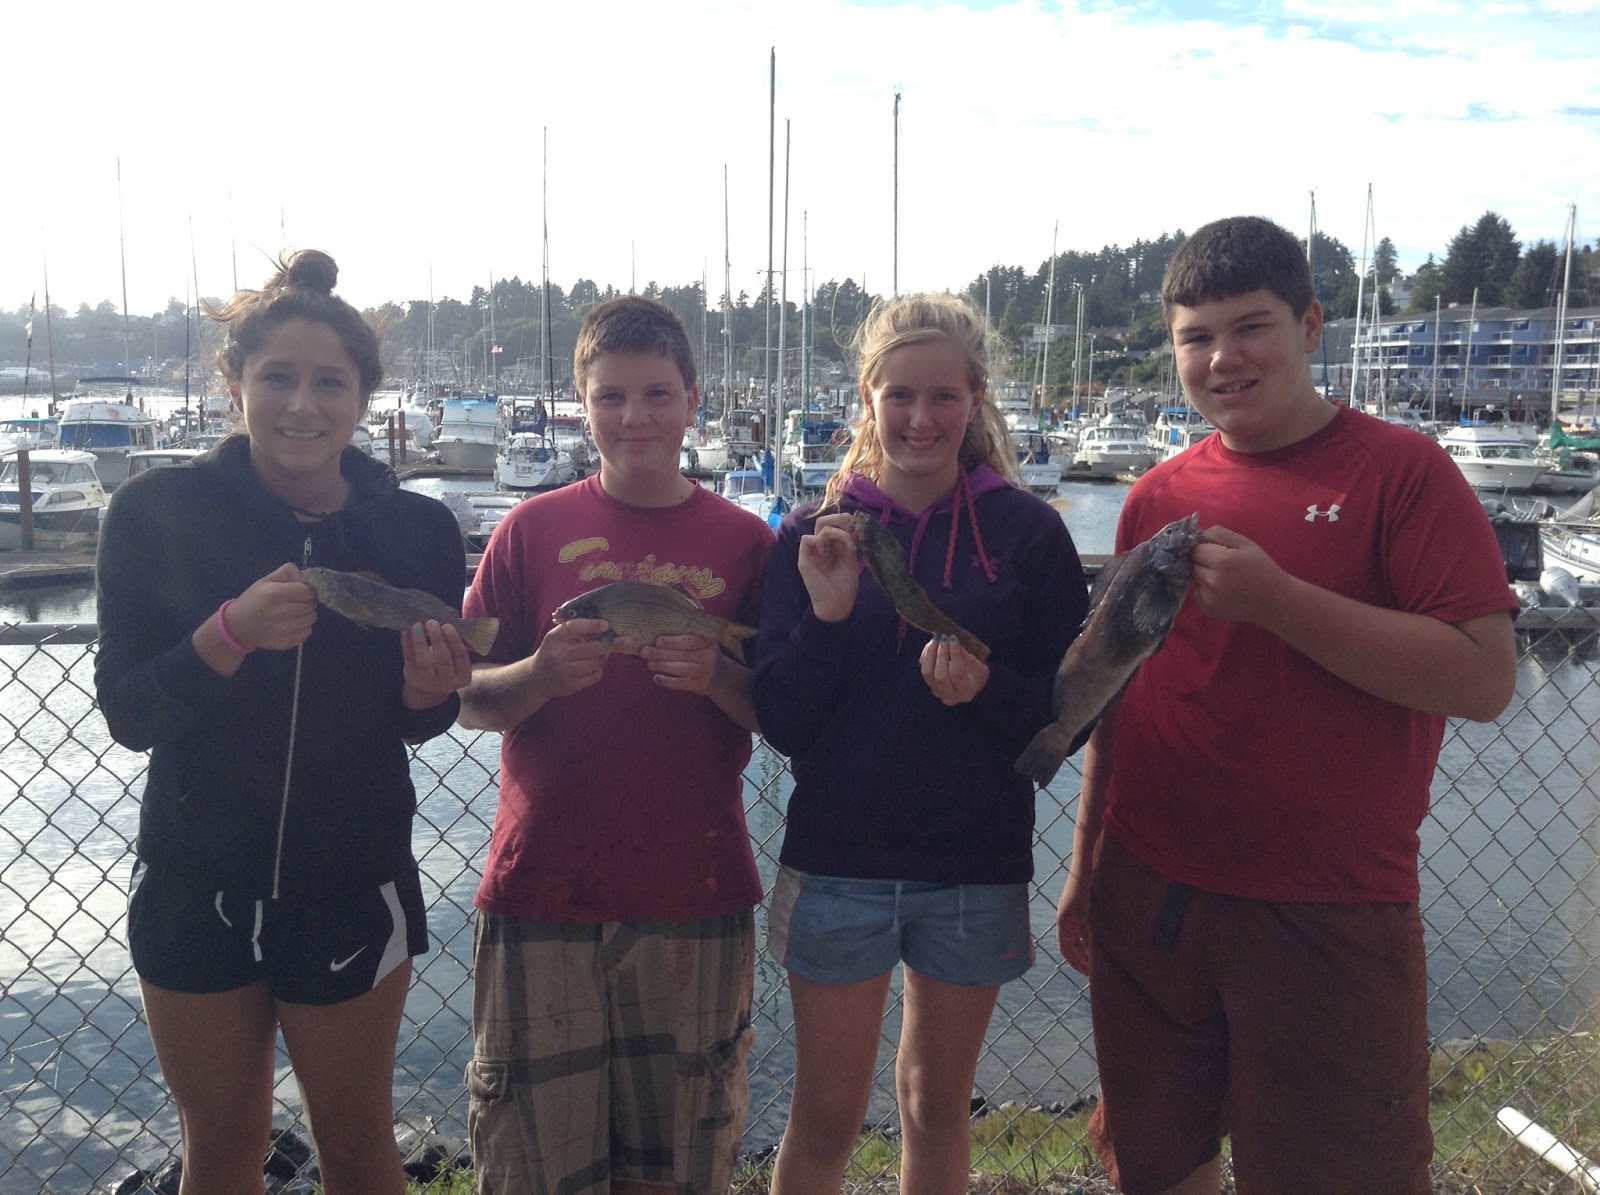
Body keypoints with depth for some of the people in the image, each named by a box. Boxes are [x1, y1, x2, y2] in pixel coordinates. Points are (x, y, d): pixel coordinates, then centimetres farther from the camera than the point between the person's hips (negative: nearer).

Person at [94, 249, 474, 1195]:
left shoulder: (416, 528, -7)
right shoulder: (156, 514, -9)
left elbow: (419, 721, 3)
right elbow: (126, 714, -12)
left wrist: (429, 688, -19)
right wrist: (232, 633, -28)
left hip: (353, 887, 0)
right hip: (197, 884, 0)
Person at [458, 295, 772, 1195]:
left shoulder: (743, 540, 4)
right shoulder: (536, 529, 4)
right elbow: (467, 700, 4)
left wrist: (715, 677, -14)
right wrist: (543, 673, -15)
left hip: (694, 898, 0)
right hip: (542, 887, 0)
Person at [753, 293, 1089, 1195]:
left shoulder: (1028, 532, -3)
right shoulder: (815, 534, -2)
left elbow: (1070, 710, -4)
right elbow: (780, 722, -5)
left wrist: (986, 686, -23)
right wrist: (825, 616, -20)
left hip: (977, 868, 1)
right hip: (839, 863, 0)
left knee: (939, 1105, 18)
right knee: (827, 1117, 10)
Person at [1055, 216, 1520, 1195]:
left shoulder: (1399, 469, -7)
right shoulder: (1157, 498, 6)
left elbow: (1485, 679, -16)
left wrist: (1274, 599, -22)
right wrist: (1085, 864, 14)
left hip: (1330, 919, -4)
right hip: (1151, 896, 5)